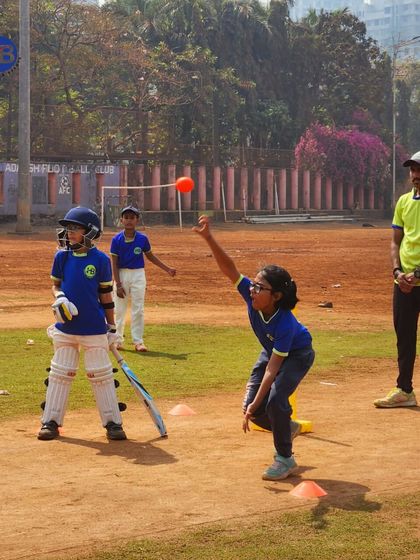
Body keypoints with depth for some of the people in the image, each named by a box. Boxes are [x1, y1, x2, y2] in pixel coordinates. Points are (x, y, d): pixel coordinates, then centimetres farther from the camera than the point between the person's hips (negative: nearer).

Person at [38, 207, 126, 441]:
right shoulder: (62, 256, 2)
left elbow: (106, 295, 0)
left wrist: (112, 327, 2)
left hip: (94, 328, -3)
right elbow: (56, 284, 12)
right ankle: (51, 421, 13)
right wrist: (59, 297, -12)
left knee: (101, 375, 2)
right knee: (60, 373, 7)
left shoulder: (101, 259, -6)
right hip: (65, 327, 3)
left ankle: (113, 422, 9)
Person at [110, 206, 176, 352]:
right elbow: (114, 263, -6)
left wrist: (167, 269, 9)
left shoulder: (142, 239, -3)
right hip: (121, 275, -1)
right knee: (119, 310, 6)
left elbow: (150, 256, 12)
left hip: (138, 275, 1)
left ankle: (138, 342, 4)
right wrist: (118, 284, -12)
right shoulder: (117, 240, -7)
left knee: (138, 310, 0)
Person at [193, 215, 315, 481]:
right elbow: (229, 269, -34)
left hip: (298, 355, -6)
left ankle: (286, 459, -3)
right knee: (253, 410, -3)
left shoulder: (285, 323, -40)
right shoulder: (252, 296, -29)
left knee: (275, 401, -25)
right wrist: (208, 238, -47)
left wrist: (256, 403, -38)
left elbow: (273, 369, -37)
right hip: (271, 350, 6)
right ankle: (286, 428, 30)